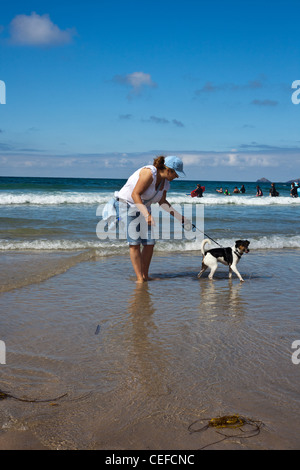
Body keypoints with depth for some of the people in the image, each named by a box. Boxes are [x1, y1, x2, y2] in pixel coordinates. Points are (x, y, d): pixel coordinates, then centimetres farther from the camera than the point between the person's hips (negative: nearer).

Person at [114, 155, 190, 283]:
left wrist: (180, 217, 11)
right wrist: (147, 214, -34)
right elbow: (135, 194, -27)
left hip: (143, 208, 8)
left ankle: (145, 276, 12)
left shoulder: (165, 182, 1)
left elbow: (162, 202, 14)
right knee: (134, 242, -12)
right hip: (127, 204, -8)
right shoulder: (149, 173, -25)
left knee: (150, 243, -1)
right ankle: (139, 278, -9)